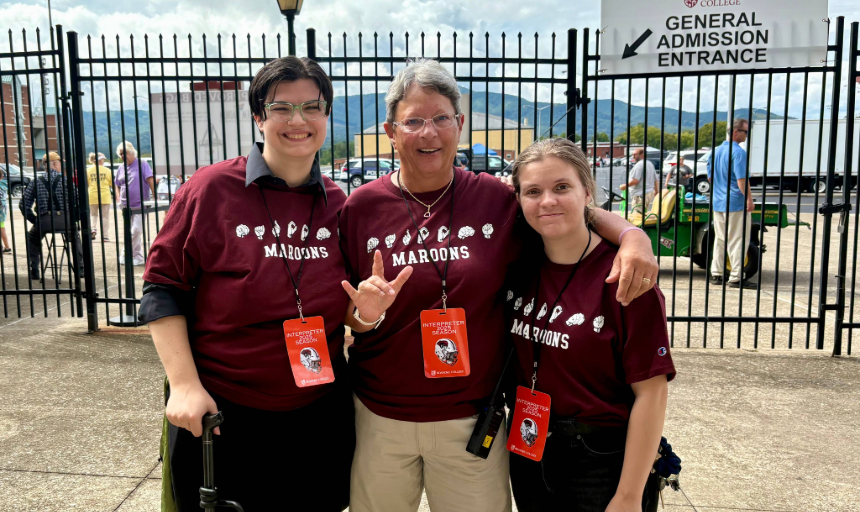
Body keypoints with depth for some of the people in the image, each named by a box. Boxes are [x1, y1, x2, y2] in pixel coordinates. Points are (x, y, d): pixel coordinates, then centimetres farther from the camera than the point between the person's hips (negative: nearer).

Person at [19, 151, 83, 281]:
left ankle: (34, 271, 22)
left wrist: (35, 220, 14)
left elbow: (23, 205, 5)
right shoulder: (66, 180, 3)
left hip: (43, 221, 1)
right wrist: (73, 219, 12)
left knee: (32, 238, 30)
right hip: (66, 221, 0)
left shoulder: (35, 182, 8)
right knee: (76, 236, 31)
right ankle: (80, 269, 27)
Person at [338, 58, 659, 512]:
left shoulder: (496, 198, -6)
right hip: (381, 418, 1)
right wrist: (364, 313, -20)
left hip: (471, 419, 0)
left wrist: (632, 234, -14)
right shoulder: (362, 207, -5)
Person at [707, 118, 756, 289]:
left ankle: (716, 274, 17)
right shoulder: (738, 152, -14)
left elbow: (710, 177, 19)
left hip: (717, 203, 8)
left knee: (719, 239, 13)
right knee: (738, 241, -3)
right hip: (736, 203, -8)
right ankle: (736, 277, -1)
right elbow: (742, 179, -20)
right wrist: (749, 199, -16)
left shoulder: (716, 151, 12)